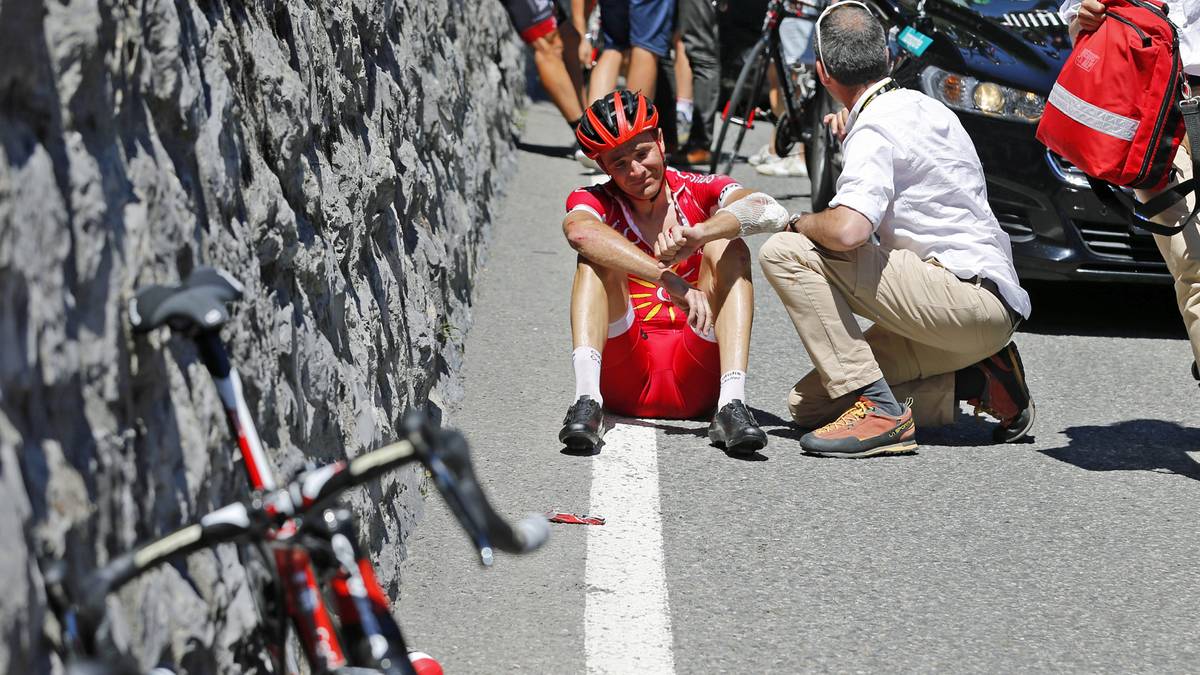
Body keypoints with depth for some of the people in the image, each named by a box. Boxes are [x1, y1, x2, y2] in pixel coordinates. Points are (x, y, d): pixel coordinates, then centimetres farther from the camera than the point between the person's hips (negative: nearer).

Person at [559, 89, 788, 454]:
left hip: (696, 380, 1)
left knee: (729, 249, -15)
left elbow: (770, 211, -17)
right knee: (599, 253, -17)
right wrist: (672, 282, -38)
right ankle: (586, 403, -36)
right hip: (622, 378, 0)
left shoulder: (700, 192, 6)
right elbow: (579, 231, -25)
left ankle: (732, 405, -33)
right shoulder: (595, 201, 3)